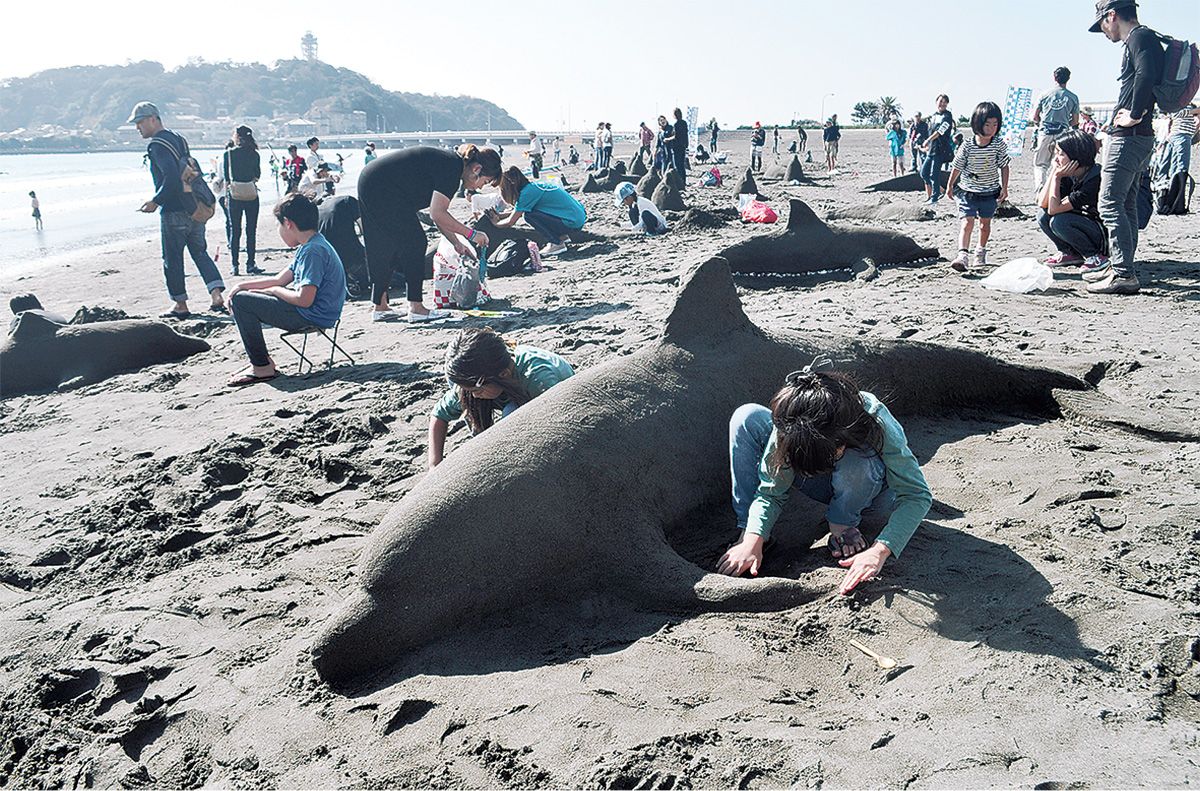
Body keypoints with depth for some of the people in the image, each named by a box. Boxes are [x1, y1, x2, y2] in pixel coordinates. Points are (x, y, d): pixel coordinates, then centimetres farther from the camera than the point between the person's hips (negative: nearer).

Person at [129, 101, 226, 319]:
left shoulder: (158, 145, -13)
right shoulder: (177, 139, 15)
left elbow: (171, 177, -24)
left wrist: (156, 201, -15)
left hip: (174, 211, -8)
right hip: (194, 208, 8)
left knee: (172, 259, 3)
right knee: (200, 253, 11)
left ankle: (180, 305, 10)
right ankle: (217, 295, -2)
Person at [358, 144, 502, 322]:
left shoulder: (448, 161, 14)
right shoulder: (452, 167, -16)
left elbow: (438, 212, 19)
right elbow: (437, 214, -21)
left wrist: (457, 243, 18)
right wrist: (471, 234, -13)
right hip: (381, 189, -10)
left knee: (383, 250, 15)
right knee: (414, 244, -4)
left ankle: (380, 307, 21)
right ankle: (416, 308, -1)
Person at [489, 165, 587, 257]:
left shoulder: (528, 192, -16)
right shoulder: (535, 184, 11)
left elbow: (510, 222, -9)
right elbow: (518, 211, 27)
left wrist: (496, 222, 9)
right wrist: (500, 215, 24)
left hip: (573, 223, -9)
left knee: (528, 215, -16)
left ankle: (557, 244, -7)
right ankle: (561, 236, 17)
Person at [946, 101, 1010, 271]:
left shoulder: (999, 144, -8)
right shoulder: (967, 145, -12)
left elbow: (1004, 166, 1)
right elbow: (957, 166, 0)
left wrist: (1004, 188, -1)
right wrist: (950, 185, 8)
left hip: (990, 193, 2)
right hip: (968, 191, -2)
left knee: (985, 223, 15)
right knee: (967, 223, -14)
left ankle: (981, 251, 36)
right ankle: (963, 256, -25)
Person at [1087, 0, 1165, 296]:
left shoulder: (1140, 36, -9)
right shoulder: (1143, 39, 22)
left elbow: (1146, 75, -27)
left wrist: (1133, 116, -21)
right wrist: (1137, 113, 13)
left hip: (1129, 136, -11)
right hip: (1142, 138, 11)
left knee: (1110, 204, -12)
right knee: (1126, 205, 14)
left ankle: (1124, 275, -14)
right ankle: (1122, 268, 20)